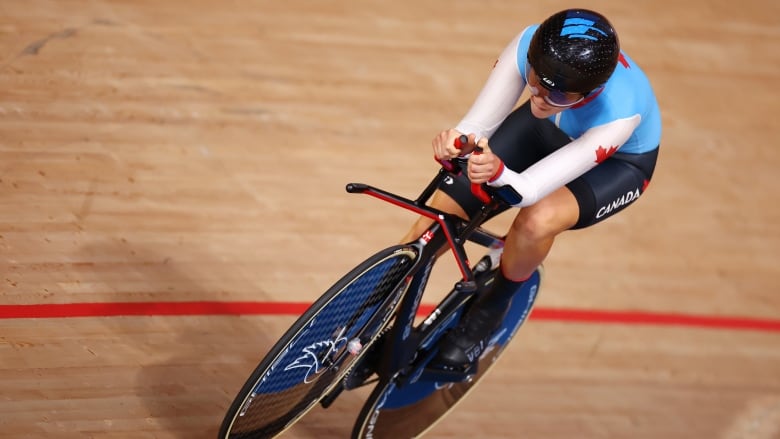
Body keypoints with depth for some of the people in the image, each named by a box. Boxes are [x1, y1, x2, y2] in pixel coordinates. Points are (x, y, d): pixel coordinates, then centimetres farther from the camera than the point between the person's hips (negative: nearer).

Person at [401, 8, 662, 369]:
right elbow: (477, 125, -30)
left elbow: (528, 190, -42)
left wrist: (498, 173, -64)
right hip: (549, 129, 4)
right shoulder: (528, 46, -35)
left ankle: (491, 308, -2)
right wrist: (456, 141, -54)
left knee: (537, 220, -34)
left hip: (619, 160, -4)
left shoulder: (619, 115, -43)